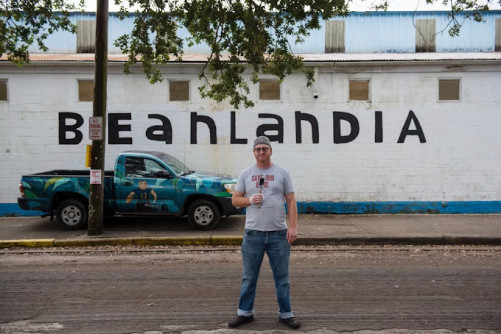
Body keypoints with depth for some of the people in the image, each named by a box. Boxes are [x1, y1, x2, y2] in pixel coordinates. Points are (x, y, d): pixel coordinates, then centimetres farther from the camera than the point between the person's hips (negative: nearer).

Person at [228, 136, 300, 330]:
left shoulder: (282, 173, 2)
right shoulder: (246, 174, 5)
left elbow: (291, 201, 1)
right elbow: (235, 199, 6)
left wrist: (293, 227, -8)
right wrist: (250, 200, -14)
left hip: (278, 233, -1)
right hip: (253, 233, 1)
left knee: (282, 277, 10)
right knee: (249, 277, 12)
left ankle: (285, 314, 23)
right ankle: (245, 313, 26)